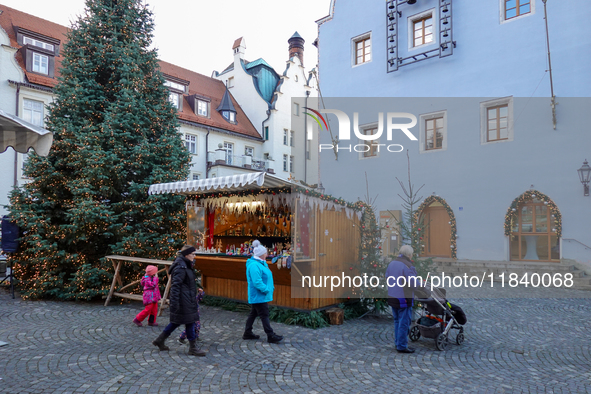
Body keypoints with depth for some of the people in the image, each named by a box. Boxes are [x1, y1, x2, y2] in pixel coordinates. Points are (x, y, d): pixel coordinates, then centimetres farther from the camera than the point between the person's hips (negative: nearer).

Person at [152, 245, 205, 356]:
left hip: (187, 299, 10)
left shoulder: (185, 266, 12)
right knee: (189, 322, -2)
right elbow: (175, 285, -23)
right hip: (183, 300, -10)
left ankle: (160, 340, 29)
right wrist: (174, 303, -26)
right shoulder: (180, 267, -19)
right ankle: (193, 348, 8)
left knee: (176, 321, 17)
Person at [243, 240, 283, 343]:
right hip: (258, 295, -11)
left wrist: (271, 287, 10)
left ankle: (247, 333, 27)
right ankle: (270, 336, 1)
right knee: (264, 315, -5)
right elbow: (257, 282, -27)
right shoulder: (254, 265, -22)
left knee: (253, 314, 17)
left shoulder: (261, 263, 12)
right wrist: (266, 289, -20)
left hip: (257, 296, 11)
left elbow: (266, 277, 22)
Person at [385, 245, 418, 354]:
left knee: (397, 321, 19)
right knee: (404, 323, 2)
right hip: (404, 299, -8)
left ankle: (398, 343, 28)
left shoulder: (392, 263, 7)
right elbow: (414, 283, -18)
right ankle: (402, 346, 8)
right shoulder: (408, 266, -18)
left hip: (392, 297, 8)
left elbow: (387, 278, 13)